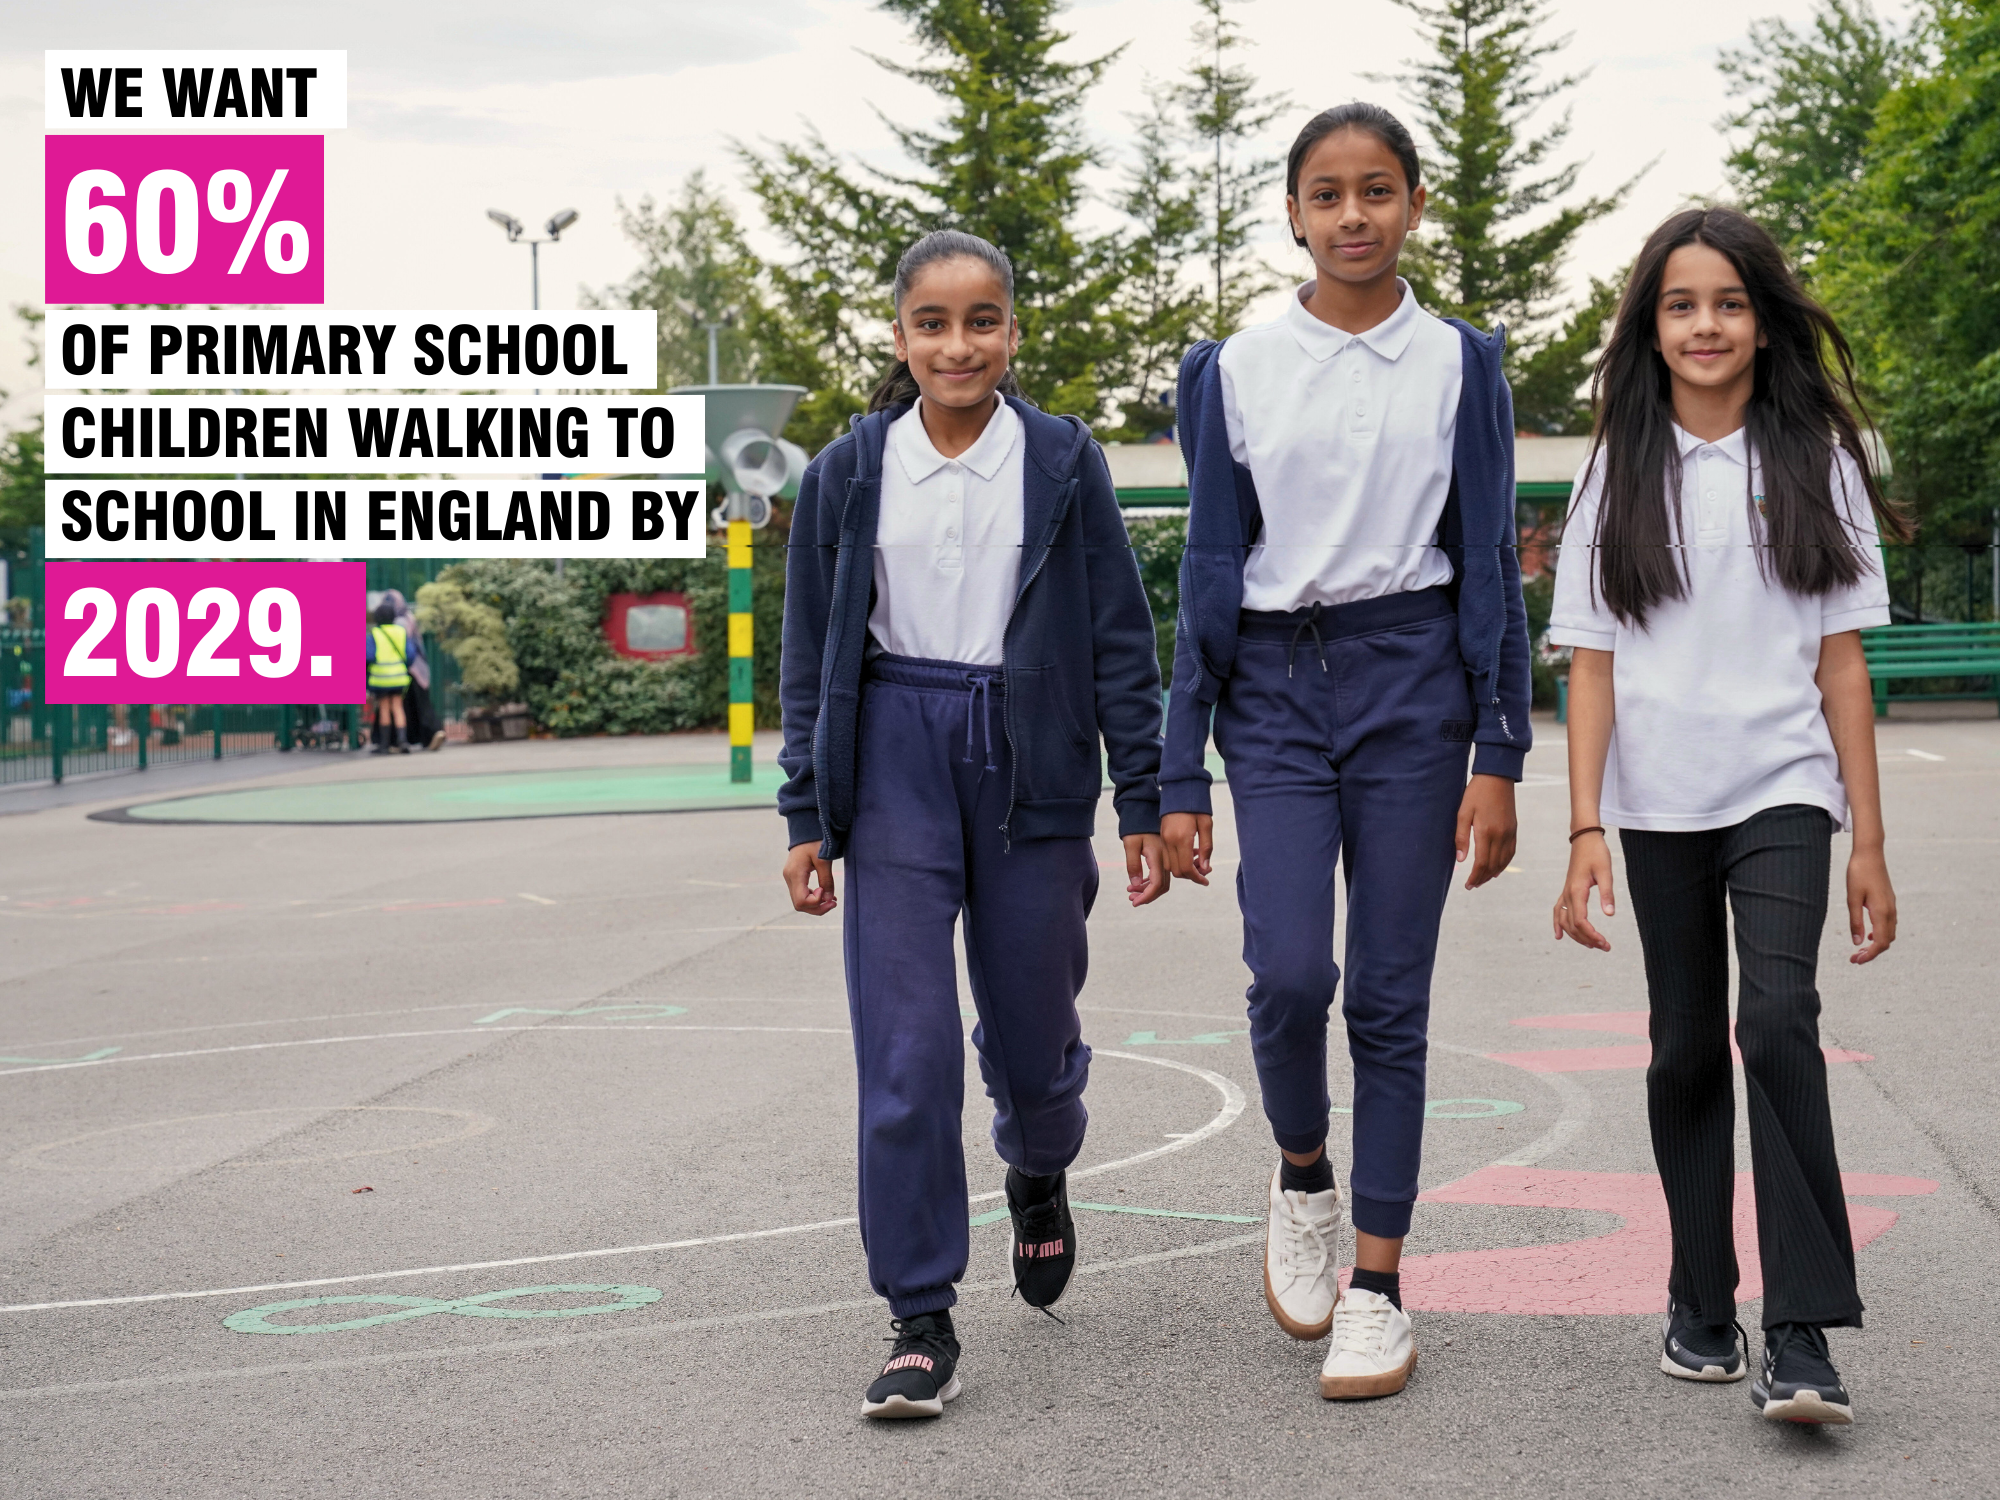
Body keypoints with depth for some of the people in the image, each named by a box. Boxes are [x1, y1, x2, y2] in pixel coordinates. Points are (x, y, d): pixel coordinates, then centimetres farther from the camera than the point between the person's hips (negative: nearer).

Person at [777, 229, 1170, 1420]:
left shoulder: (1065, 462, 1)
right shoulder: (848, 473, 3)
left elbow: (1122, 640, 3)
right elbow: (813, 655, 8)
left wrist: (1145, 802, 0)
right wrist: (805, 817, 4)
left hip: (1033, 764, 0)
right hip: (896, 765, 0)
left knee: (1033, 1034, 10)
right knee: (905, 1055, -6)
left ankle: (1040, 1179, 45)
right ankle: (922, 1323, 2)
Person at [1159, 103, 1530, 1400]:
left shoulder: (1459, 365, 4)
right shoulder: (1239, 370, 5)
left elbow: (1490, 564, 5)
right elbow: (1210, 573, 6)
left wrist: (1499, 757, -2)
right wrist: (1182, 777, 4)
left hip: (1410, 681, 0)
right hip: (1275, 685, 1)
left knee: (1390, 995, 1)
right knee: (1288, 970, -14)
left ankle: (1377, 1289, 10)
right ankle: (1302, 1175, 17)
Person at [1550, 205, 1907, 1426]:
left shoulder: (1815, 462, 4)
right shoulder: (1622, 474, 5)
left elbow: (1842, 660, 3)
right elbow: (1593, 665, 3)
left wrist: (1870, 842, 0)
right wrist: (1585, 831, -5)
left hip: (1782, 791, -2)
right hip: (1660, 805, 2)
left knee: (1778, 1019, -20)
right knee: (1688, 1052, 8)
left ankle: (1804, 1333, -19)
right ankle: (1702, 1307, 21)